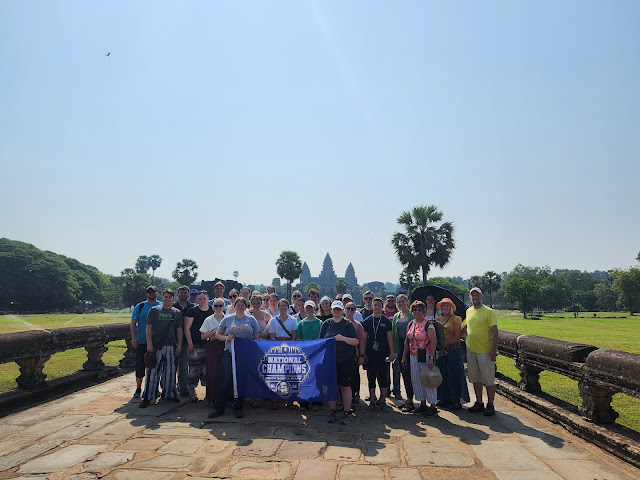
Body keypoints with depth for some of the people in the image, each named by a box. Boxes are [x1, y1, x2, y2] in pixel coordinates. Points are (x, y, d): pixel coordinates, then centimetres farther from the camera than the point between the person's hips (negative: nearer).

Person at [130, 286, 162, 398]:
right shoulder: (140, 307, 5)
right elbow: (133, 323, 2)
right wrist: (134, 337, -9)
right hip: (142, 342, 0)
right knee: (140, 365, 2)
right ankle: (138, 388, 17)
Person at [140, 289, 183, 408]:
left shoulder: (177, 313, 9)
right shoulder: (154, 310, 3)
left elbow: (179, 330, 10)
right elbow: (148, 328, -1)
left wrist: (179, 345, 2)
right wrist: (149, 344, -9)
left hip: (171, 346, 2)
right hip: (156, 346, -2)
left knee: (170, 371, 7)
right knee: (153, 371, -1)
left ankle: (169, 394, 21)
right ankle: (148, 397, 7)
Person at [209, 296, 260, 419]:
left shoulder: (251, 319, 8)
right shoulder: (227, 319, 7)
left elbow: (256, 337, 9)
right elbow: (217, 334, 13)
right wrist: (226, 338, -6)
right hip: (230, 353, 0)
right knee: (226, 380, -3)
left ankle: (238, 408, 16)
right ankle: (219, 408, 8)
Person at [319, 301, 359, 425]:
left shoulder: (348, 324, 0)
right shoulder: (326, 324, 7)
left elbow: (356, 341, -4)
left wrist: (343, 338, -18)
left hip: (346, 361, -2)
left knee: (345, 387, 2)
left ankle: (347, 413, 11)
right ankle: (332, 412, 18)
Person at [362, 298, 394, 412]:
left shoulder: (386, 321, 4)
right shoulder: (367, 321, 6)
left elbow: (389, 337, 4)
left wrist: (392, 352, -2)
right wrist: (363, 353, 3)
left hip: (383, 354, -1)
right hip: (370, 354, 1)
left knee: (384, 378, 3)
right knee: (371, 378, 5)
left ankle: (383, 402, 13)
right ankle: (372, 401, 15)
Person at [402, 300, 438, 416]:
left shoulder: (428, 325, -10)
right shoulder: (410, 325, 9)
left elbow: (433, 342, -15)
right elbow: (407, 341, 15)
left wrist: (431, 358, -21)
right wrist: (404, 356, 13)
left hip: (425, 356, -6)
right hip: (413, 356, 7)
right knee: (416, 380, 10)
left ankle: (433, 406, 9)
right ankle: (423, 404, 22)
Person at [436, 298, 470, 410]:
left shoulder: (455, 319, -3)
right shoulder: (437, 319, 10)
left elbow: (456, 337, -8)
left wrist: (444, 344, -13)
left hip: (453, 350, -4)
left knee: (454, 375, -2)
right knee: (442, 375, 8)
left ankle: (456, 401, 6)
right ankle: (443, 399, 19)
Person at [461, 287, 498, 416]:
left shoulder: (489, 311, -8)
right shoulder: (469, 311, 9)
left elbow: (495, 332, -11)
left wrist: (494, 350, -17)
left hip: (485, 351, -6)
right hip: (471, 350, 6)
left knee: (489, 380, 1)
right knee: (475, 378, 13)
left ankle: (490, 405, 13)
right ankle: (479, 403, 25)